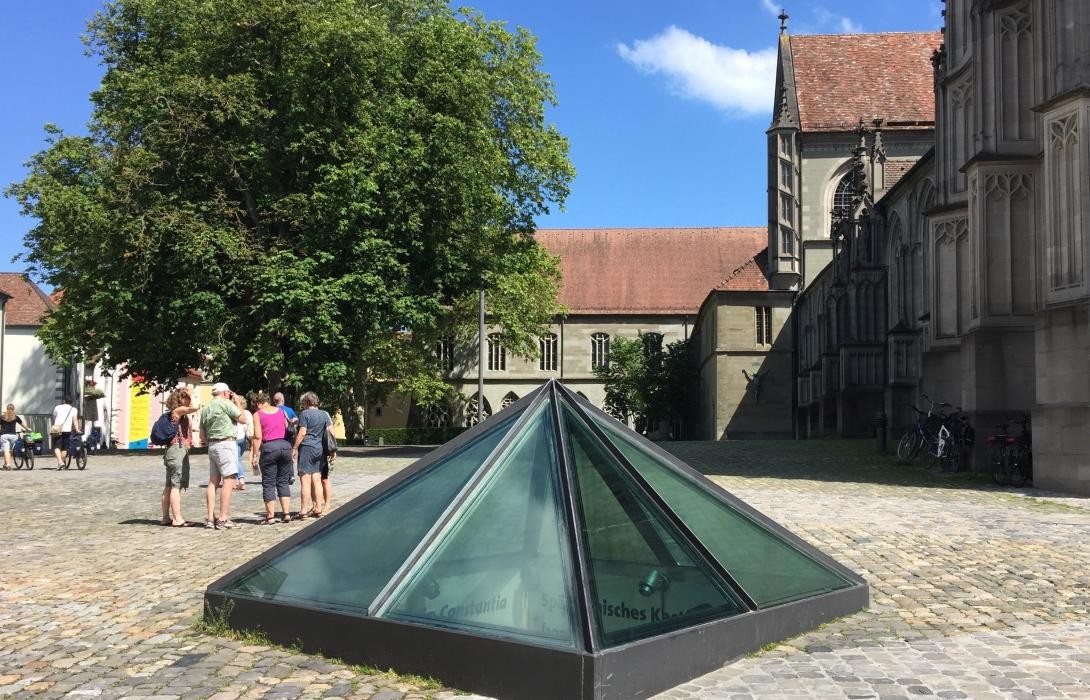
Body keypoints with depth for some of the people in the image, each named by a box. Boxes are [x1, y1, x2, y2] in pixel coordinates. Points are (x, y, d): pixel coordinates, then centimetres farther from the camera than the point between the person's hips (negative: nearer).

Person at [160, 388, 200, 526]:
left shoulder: (175, 412, 19)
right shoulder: (179, 410, -9)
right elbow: (194, 408, -26)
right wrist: (191, 396, -10)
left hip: (173, 451, 10)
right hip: (178, 449, -10)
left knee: (169, 486, 10)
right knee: (176, 485, -11)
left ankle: (166, 518, 14)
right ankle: (177, 519, -12)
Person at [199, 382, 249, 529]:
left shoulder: (205, 409, 17)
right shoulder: (226, 403, -6)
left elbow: (202, 435, 17)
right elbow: (243, 419, -5)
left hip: (212, 446, 8)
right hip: (226, 444, -8)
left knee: (213, 481, 7)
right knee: (228, 480, -8)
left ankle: (211, 518, 5)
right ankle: (223, 519, -12)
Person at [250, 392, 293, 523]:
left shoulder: (257, 414, -1)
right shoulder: (281, 411, 12)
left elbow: (258, 437, -7)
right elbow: (288, 430, 10)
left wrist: (254, 455, -5)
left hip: (269, 448, -4)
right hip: (285, 446, 4)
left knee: (269, 483, 4)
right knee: (283, 481, 12)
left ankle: (270, 516, 5)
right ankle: (286, 513, 8)